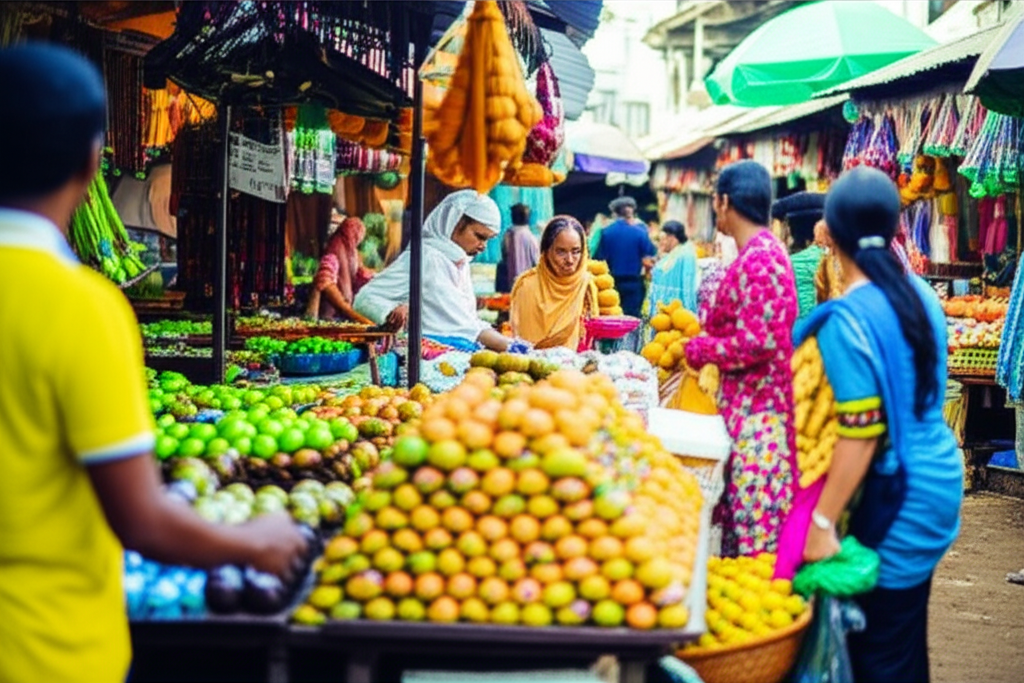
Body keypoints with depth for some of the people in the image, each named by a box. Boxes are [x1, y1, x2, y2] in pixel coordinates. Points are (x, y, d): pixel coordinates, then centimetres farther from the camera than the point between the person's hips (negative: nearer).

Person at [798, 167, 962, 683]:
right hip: (937, 475, 8)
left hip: (896, 497, -8)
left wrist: (822, 522, -18)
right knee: (908, 638, 18)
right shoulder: (919, 292, 5)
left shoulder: (848, 320, -19)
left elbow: (861, 436, -22)